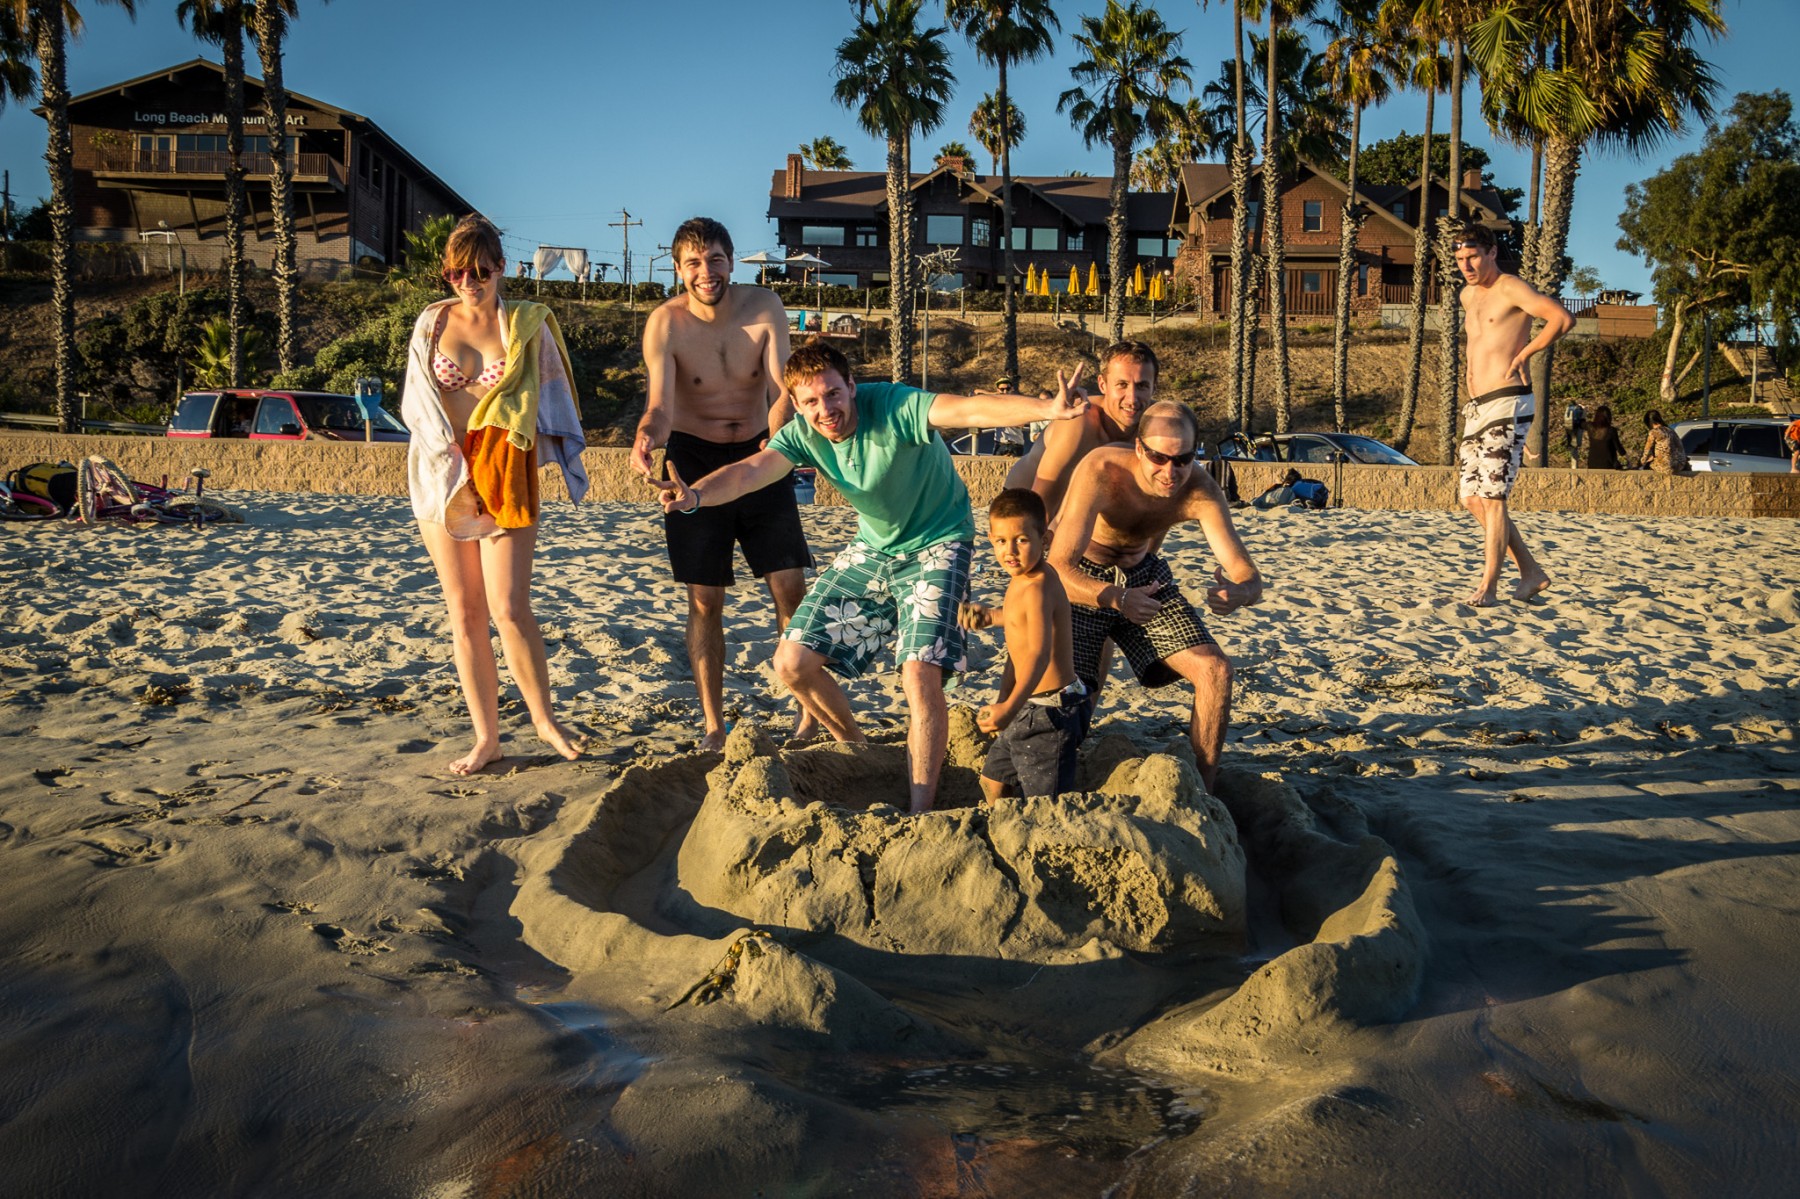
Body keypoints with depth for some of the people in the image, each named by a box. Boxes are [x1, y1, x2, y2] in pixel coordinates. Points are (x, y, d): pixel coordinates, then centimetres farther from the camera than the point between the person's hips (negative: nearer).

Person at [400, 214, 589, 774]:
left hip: (504, 473, -3)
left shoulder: (527, 325, 3)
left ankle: (545, 719, 11)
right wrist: (453, 473, -8)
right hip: (441, 472, 3)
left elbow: (553, 402, 9)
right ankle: (486, 738, 13)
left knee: (509, 609, -10)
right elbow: (417, 401, 2)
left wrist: (565, 459, 4)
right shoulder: (432, 322, 8)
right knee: (464, 613, 5)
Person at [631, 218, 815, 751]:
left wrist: (773, 443, -40)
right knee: (705, 599, 1)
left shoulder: (765, 307, -10)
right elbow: (661, 403, -24)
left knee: (790, 587, -2)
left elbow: (780, 387, -20)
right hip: (695, 461, -1)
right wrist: (646, 438, -48)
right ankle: (713, 725, 12)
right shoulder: (665, 322, -14)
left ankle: (810, 707, 15)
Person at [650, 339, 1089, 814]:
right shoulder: (803, 435, -13)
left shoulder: (894, 406, -28)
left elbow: (973, 409, -43)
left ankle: (921, 814, -10)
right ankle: (855, 749, 25)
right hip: (872, 548, 6)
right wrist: (695, 496, -52)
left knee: (920, 674, -23)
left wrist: (1048, 409, -60)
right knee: (793, 662, 0)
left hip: (937, 544, -6)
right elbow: (748, 471, -30)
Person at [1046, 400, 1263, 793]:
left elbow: (1248, 575, -27)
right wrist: (1117, 599, -56)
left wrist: (1239, 592, -52)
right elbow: (1058, 568, -39)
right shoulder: (1101, 471, -34)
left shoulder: (1201, 491, -23)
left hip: (1145, 575, 4)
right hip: (1081, 582, -3)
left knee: (1216, 670, -12)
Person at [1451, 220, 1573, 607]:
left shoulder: (1511, 288, -8)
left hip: (1507, 405, -9)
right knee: (1471, 497, 8)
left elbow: (1563, 318, -22)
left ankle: (1487, 586, -5)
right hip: (1477, 407, 9)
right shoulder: (1468, 295, 18)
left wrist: (1523, 354, -14)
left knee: (1492, 495, -10)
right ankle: (1531, 572, 17)